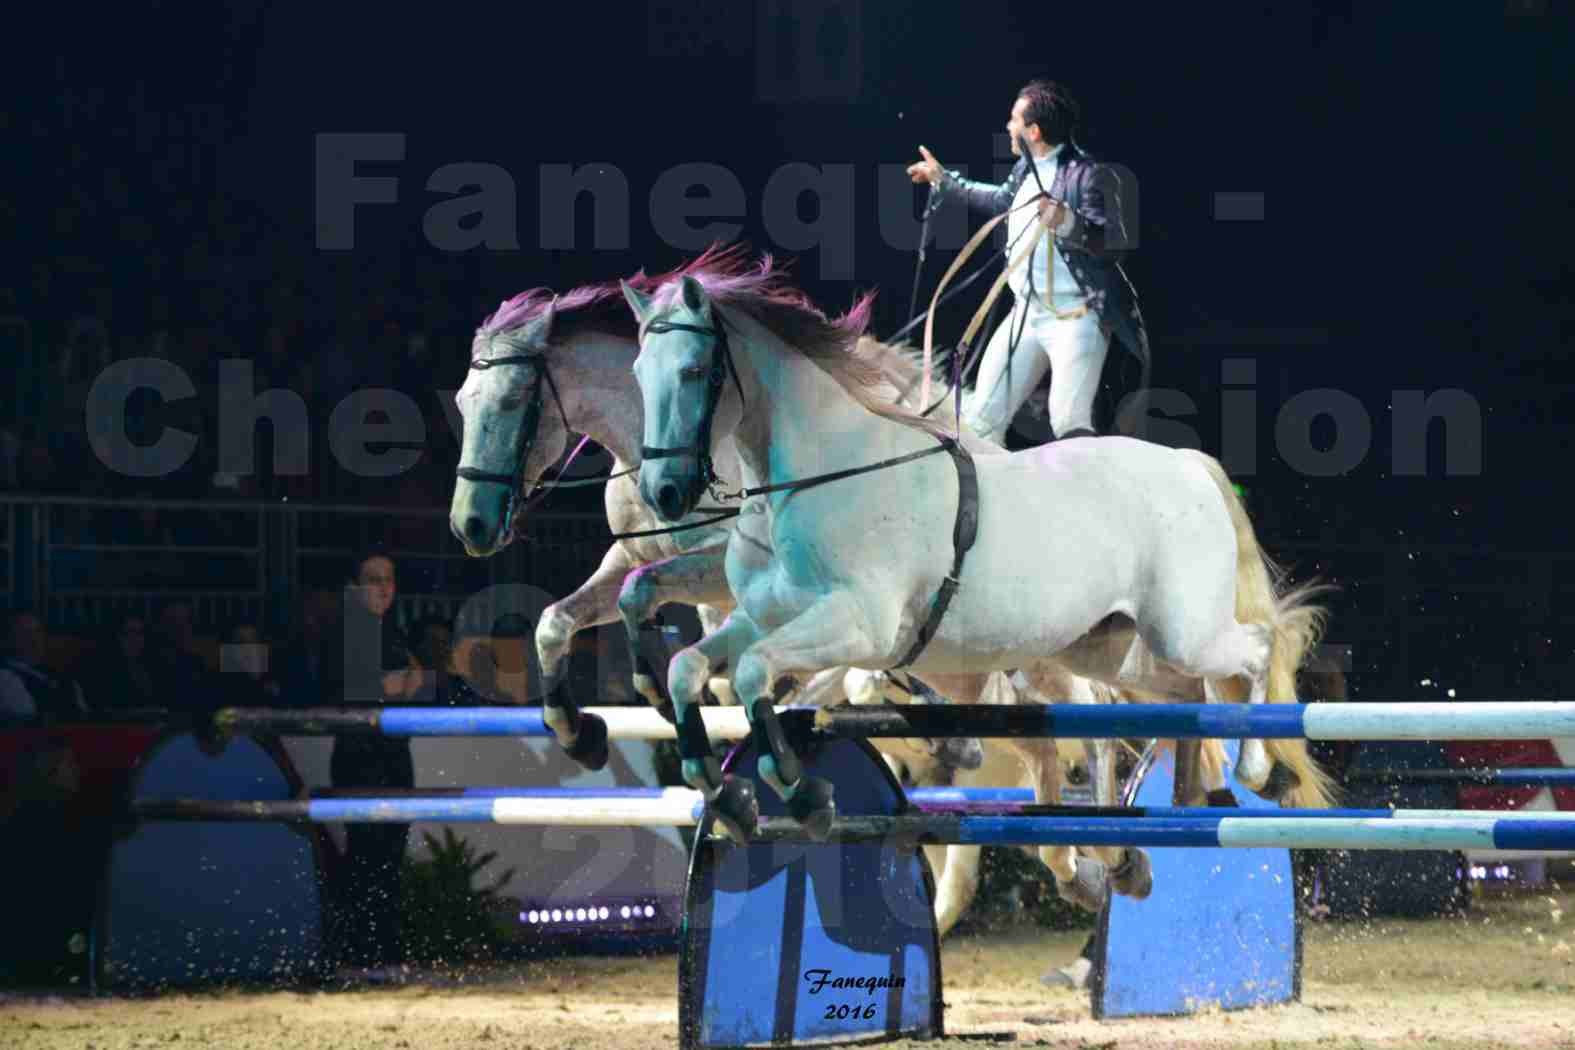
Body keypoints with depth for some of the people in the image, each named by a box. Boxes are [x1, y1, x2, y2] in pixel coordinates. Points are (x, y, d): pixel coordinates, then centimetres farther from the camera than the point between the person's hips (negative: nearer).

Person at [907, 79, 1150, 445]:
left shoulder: (1088, 175, -17)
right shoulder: (1026, 167, 8)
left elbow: (1115, 241, -23)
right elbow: (1002, 200, 30)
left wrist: (1069, 223, -39)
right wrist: (944, 181, 37)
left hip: (1076, 318, -9)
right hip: (1027, 315, 9)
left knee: (1069, 427, -18)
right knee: (980, 420, 8)